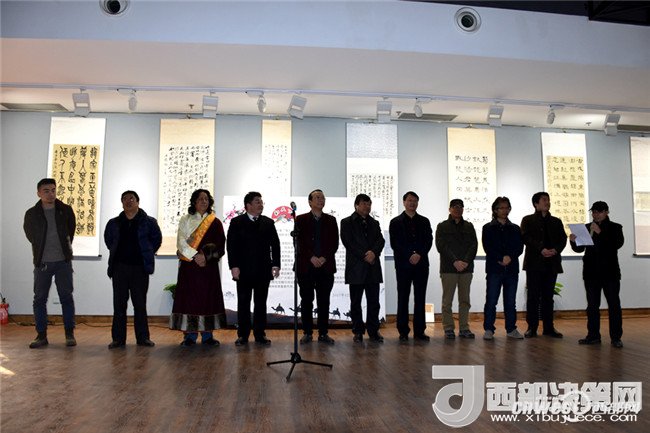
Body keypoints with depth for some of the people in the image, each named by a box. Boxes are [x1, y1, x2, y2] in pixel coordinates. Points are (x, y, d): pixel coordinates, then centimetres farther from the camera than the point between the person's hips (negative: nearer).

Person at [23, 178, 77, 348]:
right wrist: (39, 248, 15)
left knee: (66, 297, 2)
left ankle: (70, 334, 10)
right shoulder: (31, 214, 0)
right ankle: (41, 335, 14)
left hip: (63, 261, 0)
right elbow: (29, 233, 17)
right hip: (42, 263, 1)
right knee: (39, 299, 4)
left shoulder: (66, 210, 0)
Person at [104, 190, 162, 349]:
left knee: (140, 304, 4)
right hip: (119, 267, 2)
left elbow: (157, 239, 9)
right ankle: (118, 338, 10)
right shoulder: (114, 223, 8)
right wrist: (117, 253, 12)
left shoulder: (149, 222, 2)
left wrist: (147, 255, 6)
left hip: (140, 268, -2)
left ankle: (142, 337, 12)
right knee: (119, 304, 4)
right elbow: (108, 240, 22)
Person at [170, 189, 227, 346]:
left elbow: (220, 245, 2)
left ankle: (207, 335, 7)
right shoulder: (185, 220, 8)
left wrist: (206, 256, -12)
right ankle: (190, 335, 4)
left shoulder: (215, 222, 7)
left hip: (208, 266, 0)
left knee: (208, 297, 0)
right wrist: (195, 255, -13)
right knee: (189, 297, -3)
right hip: (188, 265, 0)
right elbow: (181, 242, -1)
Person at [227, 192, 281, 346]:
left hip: (263, 270, 2)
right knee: (243, 303, 4)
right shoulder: (236, 222, 3)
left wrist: (276, 265, -1)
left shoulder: (268, 222, 10)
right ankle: (243, 335, 13)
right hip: (244, 270, -2)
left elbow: (275, 245, 8)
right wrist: (234, 266, -10)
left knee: (261, 303, 7)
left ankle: (260, 334, 15)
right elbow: (231, 245, -2)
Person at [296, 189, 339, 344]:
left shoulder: (331, 220, 11)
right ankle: (307, 333, 12)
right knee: (306, 301, 3)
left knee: (324, 301, 4)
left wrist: (324, 258, -9)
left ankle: (323, 333, 12)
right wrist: (311, 257, -13)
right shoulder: (301, 220, 5)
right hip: (306, 266, -1)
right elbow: (299, 242, -2)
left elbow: (334, 243, 5)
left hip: (326, 266, 1)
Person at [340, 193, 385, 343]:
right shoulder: (347, 222, 5)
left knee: (373, 301, 4)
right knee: (356, 302, 3)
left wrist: (374, 252, -14)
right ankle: (358, 332, 12)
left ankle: (373, 331, 13)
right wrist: (364, 256, -12)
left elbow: (381, 240, 6)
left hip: (373, 267, 4)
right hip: (356, 267, -3)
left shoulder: (374, 223, 19)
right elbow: (348, 242, -6)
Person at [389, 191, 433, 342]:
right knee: (403, 298, 1)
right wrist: (410, 256, -13)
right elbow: (395, 244, -3)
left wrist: (419, 255, -12)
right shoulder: (396, 222, 6)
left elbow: (429, 241, 4)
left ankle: (419, 331, 10)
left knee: (420, 298, 4)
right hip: (403, 264, -2)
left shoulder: (424, 221, 14)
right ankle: (403, 331, 6)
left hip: (421, 264, 3)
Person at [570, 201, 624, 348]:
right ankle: (593, 335, 11)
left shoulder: (615, 227, 3)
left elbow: (618, 244, -14)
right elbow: (580, 249, 8)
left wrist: (600, 233, -23)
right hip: (591, 273, 3)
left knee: (614, 304, 0)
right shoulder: (587, 228, 9)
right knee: (592, 305, 5)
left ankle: (616, 337, 4)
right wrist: (574, 241, -13)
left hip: (610, 272, -3)